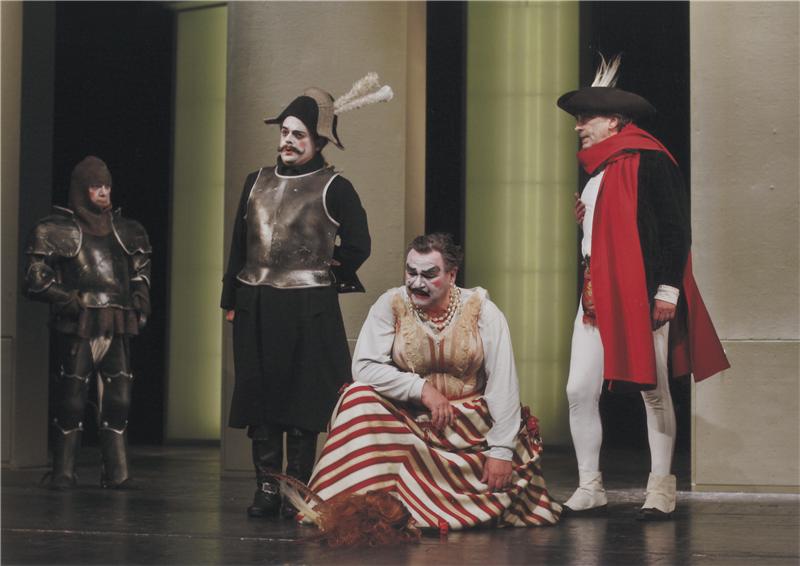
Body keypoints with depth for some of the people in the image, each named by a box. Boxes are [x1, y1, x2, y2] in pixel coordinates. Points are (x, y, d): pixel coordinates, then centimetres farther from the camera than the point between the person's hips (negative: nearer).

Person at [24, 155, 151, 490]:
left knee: (118, 400, 1)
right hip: (79, 328, -4)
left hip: (117, 328, 5)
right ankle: (63, 472, 3)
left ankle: (117, 473, 6)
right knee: (72, 399, -5)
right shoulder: (58, 230, 1)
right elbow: (35, 279, -3)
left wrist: (140, 302, 14)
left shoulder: (125, 232, 17)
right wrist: (71, 300, -11)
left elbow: (141, 271, 30)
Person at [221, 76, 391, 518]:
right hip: (255, 309, 4)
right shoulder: (257, 182, 12)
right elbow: (239, 244, 15)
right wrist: (231, 299, 13)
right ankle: (267, 489, 9)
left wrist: (329, 276, 8)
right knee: (259, 399, 4)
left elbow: (358, 247, 3)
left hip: (309, 310, -4)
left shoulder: (334, 189, -2)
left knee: (303, 400, 0)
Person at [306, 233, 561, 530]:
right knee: (361, 400, -26)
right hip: (405, 420, 0)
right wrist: (422, 389, -19)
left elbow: (503, 385, -9)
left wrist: (502, 450, -16)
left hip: (471, 424, 0)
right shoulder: (391, 305, -4)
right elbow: (363, 366, -11)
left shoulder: (482, 310, -5)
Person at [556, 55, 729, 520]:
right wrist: (585, 218, 10)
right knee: (580, 390, 1)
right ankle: (591, 489, 9)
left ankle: (662, 490, 8)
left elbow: (675, 227, -13)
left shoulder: (648, 160, -8)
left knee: (654, 391, 0)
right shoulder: (600, 169, 18)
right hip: (597, 293, 8)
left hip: (642, 293, -8)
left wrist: (668, 289, -17)